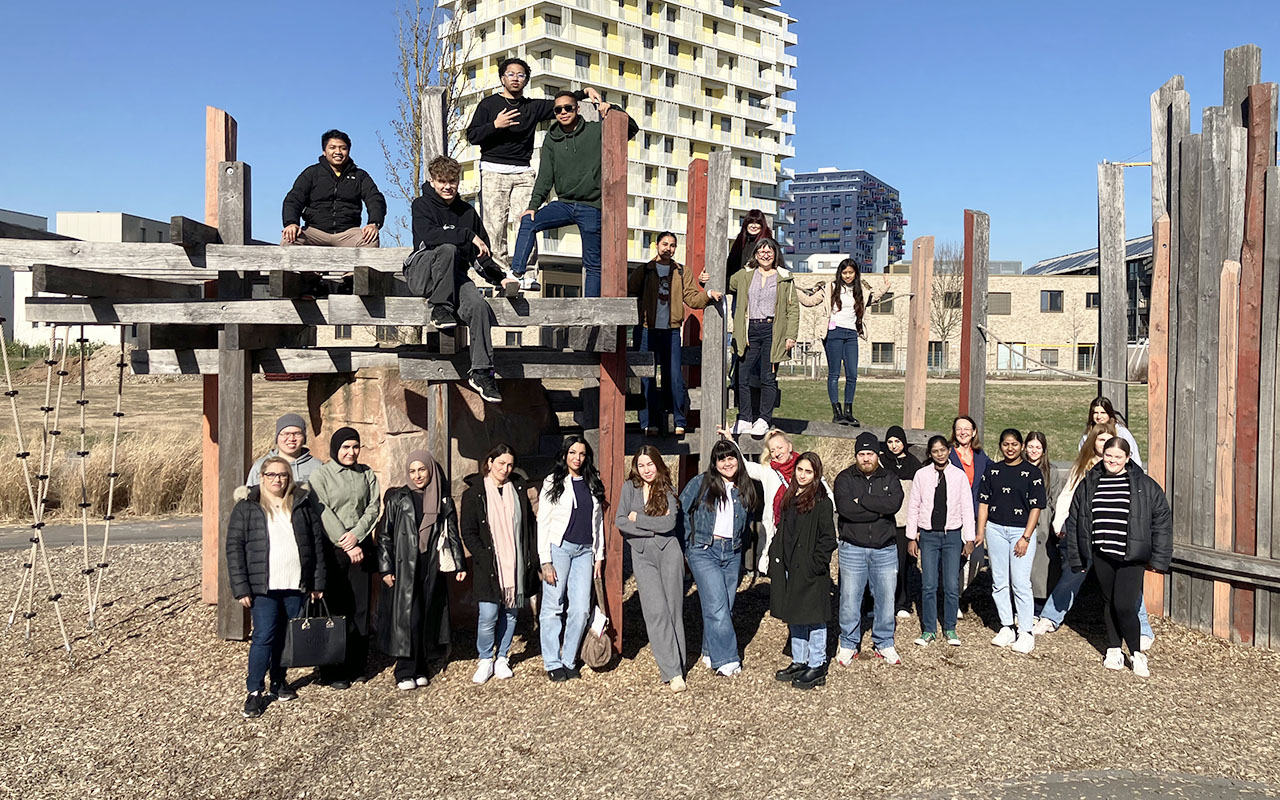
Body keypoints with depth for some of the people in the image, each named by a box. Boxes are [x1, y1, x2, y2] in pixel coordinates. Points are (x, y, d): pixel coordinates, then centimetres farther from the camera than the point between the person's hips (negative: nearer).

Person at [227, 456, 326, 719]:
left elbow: (316, 543, 10)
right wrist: (241, 588, -9)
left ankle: (278, 682, 27)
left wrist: (318, 582, 6)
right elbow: (234, 548, -2)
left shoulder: (302, 505, 8)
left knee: (287, 637, 10)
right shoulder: (246, 507, 1)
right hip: (263, 587, -3)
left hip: (296, 587, 3)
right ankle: (255, 691, 4)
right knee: (264, 636, -7)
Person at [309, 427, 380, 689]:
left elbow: (373, 508, 6)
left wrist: (356, 535, -10)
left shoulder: (367, 474, 12)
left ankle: (356, 665, 14)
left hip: (360, 546, 3)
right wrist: (345, 545, -11)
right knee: (334, 608, -2)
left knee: (360, 607, 3)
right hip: (331, 547, -3)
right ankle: (333, 672, 5)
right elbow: (324, 513, -7)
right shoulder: (321, 474, 0)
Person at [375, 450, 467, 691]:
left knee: (429, 616, 3)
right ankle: (405, 671, 3)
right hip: (404, 568, -2)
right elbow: (384, 535, 2)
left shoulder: (444, 501, 9)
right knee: (407, 616, -5)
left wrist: (459, 564, 5)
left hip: (432, 568, 2)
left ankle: (421, 668, 14)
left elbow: (453, 534, 11)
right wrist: (385, 568, -5)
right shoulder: (397, 499, 3)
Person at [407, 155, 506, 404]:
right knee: (447, 249, -36)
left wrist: (499, 279, 8)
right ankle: (440, 308, -23)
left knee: (479, 306, -27)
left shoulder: (467, 211, 16)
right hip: (422, 272, -4)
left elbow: (481, 254, 21)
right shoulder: (422, 205, 2)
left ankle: (481, 371, -28)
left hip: (455, 274, 4)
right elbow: (429, 234, -20)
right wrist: (469, 236, -21)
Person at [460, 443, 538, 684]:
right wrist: (485, 559, -11)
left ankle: (502, 658, 24)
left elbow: (529, 525, 12)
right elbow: (468, 533, -2)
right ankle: (485, 660, 12)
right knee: (488, 615, -7)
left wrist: (532, 558, 5)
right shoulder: (474, 493, -1)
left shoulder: (518, 488, 9)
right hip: (489, 567, -3)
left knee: (511, 613, 9)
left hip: (517, 565, 3)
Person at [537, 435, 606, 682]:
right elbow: (543, 523, -4)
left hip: (584, 551, 4)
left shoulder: (593, 484, 11)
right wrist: (545, 561, -10)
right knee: (553, 607, -1)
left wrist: (599, 555, 10)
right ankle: (553, 663, 10)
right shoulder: (553, 483, -1)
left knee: (581, 608, -1)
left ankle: (569, 660, 13)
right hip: (559, 548, -4)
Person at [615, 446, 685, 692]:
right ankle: (673, 671, -11)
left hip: (668, 551, 0)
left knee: (673, 608, 1)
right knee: (656, 610, -10)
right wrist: (652, 528, -7)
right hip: (642, 554, 0)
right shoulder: (630, 487, 8)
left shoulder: (667, 490, 6)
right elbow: (620, 521, -1)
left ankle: (676, 663, 12)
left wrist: (638, 518, -5)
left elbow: (669, 522, -8)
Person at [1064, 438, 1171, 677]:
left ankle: (1136, 653, 11)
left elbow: (1162, 521, 1)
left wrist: (1158, 559, -2)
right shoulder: (1088, 484, 6)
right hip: (1101, 556, 4)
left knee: (1124, 606, -9)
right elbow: (1074, 522, 12)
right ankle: (1114, 650, 29)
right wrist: (1077, 558, 11)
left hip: (1132, 558, -3)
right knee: (1109, 603, 13)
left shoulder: (1145, 486, -2)